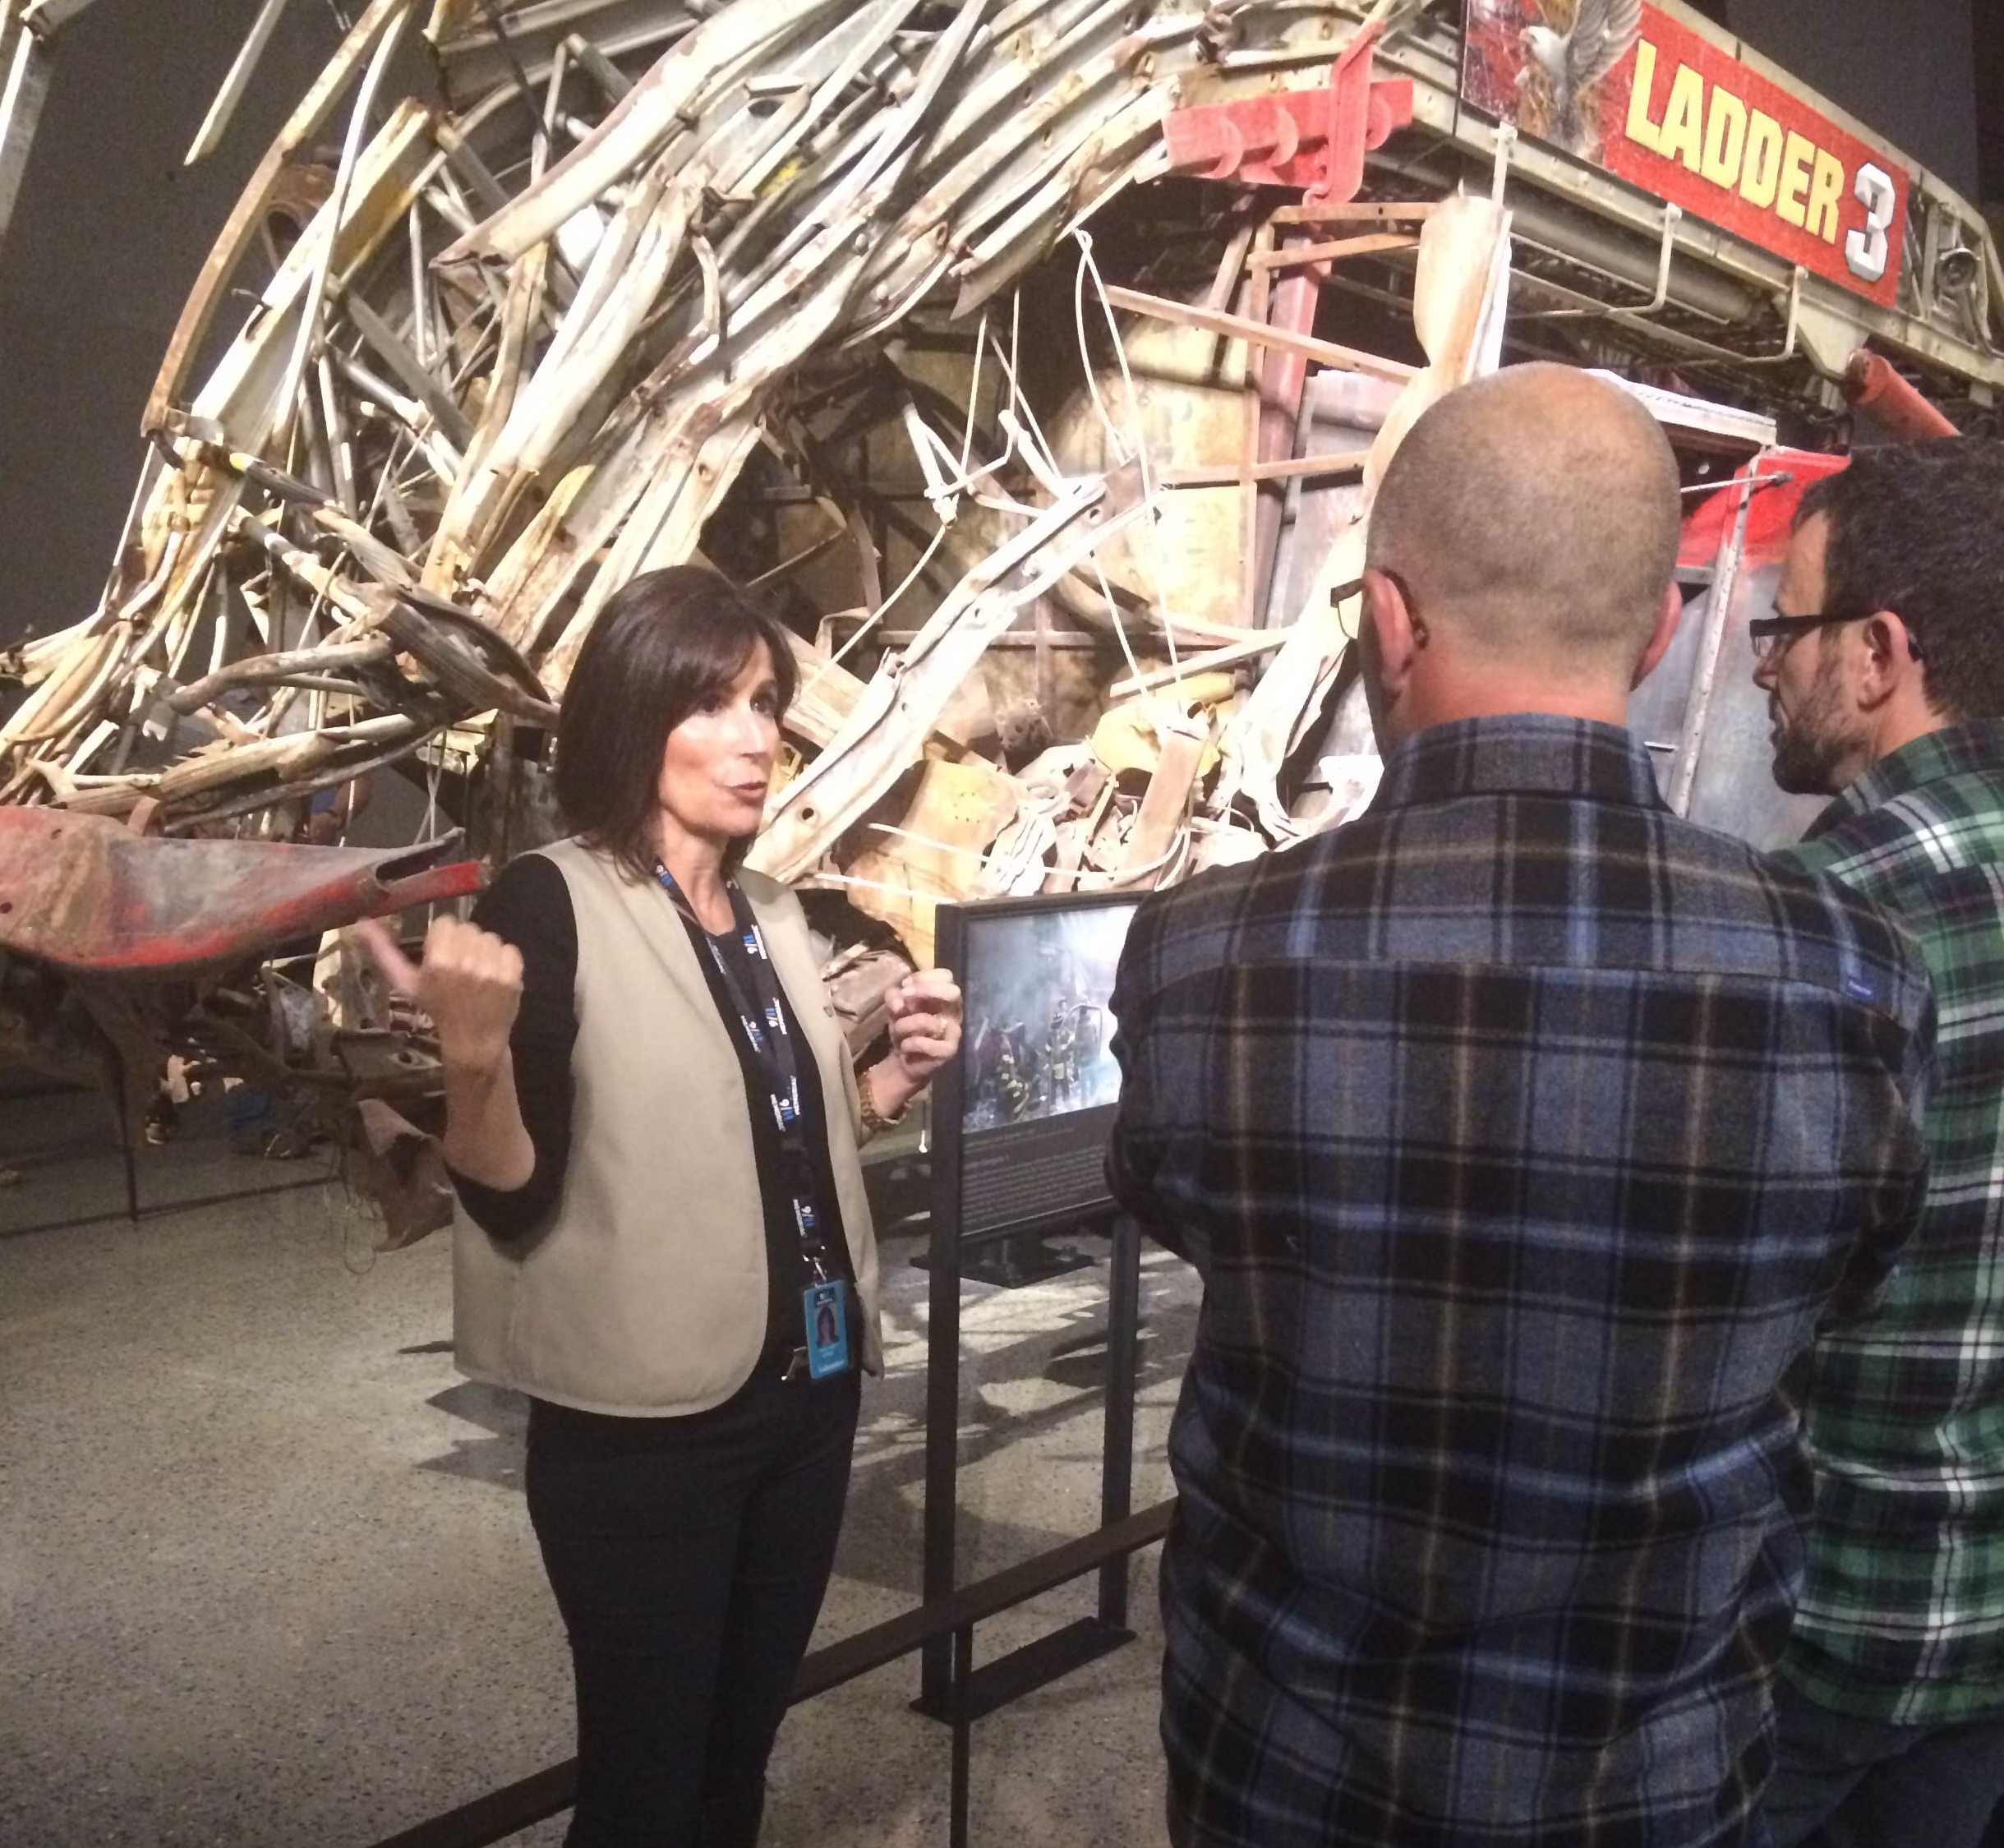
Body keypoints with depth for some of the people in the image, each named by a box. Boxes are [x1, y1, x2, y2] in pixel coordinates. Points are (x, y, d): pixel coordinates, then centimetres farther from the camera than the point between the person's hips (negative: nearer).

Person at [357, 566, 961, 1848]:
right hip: (645, 1425, -6)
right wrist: (475, 1054, -34)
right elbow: (511, 1200, -17)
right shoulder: (551, 906, -14)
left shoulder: (775, 911, 7)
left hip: (808, 1397, 7)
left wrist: (898, 1078, 1)